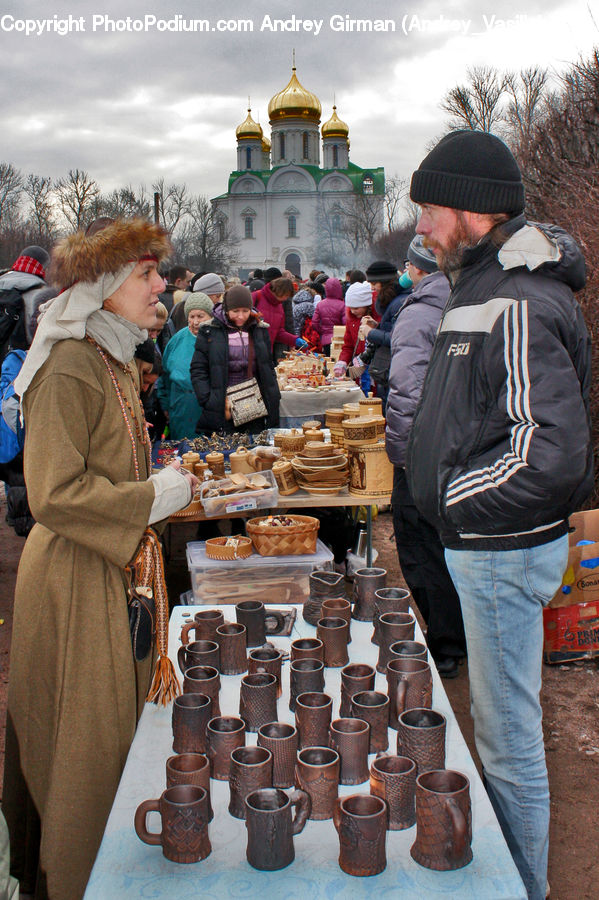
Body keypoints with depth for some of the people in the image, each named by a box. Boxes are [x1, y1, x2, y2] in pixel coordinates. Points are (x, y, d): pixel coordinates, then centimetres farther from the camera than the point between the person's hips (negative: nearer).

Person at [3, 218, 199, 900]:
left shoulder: (115, 359, 13)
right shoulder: (69, 366, -18)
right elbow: (56, 495, -24)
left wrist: (164, 481, 12)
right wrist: (154, 497, -16)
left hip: (122, 568, 9)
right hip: (77, 581, -9)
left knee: (118, 734, 17)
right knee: (85, 747, 4)